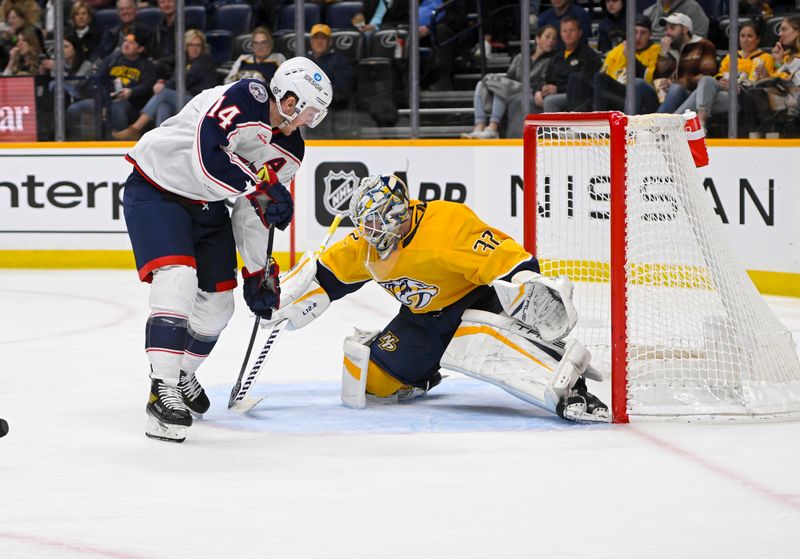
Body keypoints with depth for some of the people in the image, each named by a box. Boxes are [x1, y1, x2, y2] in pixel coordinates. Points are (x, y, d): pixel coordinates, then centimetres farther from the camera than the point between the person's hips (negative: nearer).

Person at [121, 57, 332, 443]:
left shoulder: (290, 150, -1)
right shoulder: (246, 97, -26)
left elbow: (253, 213, 8)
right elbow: (207, 153, -39)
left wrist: (259, 273, 8)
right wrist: (262, 187, -40)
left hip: (207, 205, 9)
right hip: (156, 190, -8)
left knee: (217, 304, 10)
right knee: (177, 281, -25)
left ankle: (181, 375, 36)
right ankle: (163, 392, -24)